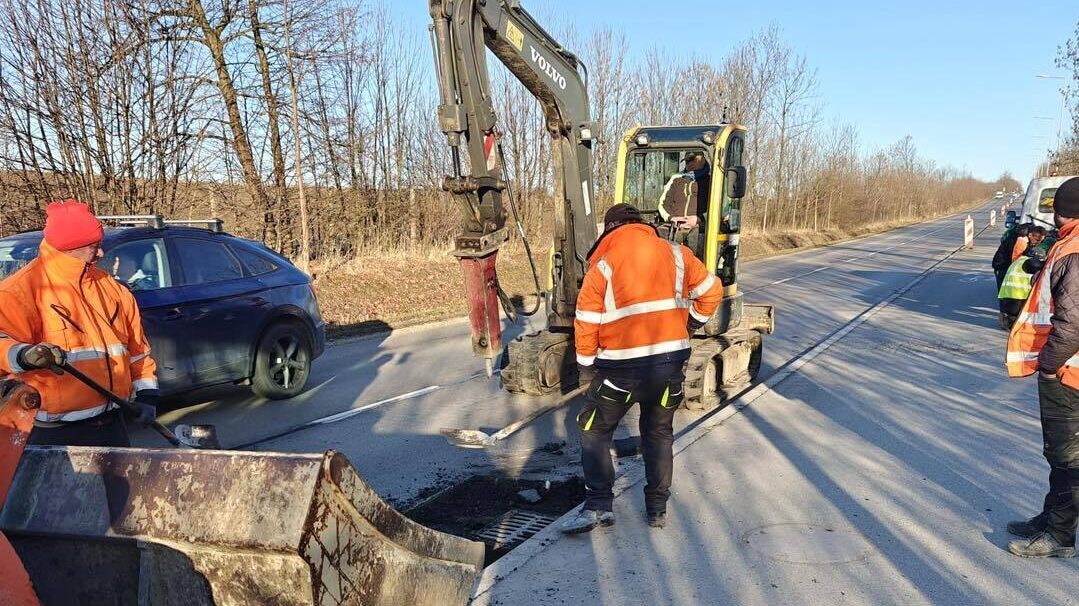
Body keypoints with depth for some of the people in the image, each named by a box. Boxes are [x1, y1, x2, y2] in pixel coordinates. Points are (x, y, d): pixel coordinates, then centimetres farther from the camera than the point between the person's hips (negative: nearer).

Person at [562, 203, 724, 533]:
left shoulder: (603, 266, -5)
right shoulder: (675, 253, 5)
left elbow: (586, 322, -6)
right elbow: (711, 290, 11)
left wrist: (586, 364, 7)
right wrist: (691, 325, 22)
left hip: (622, 367, -4)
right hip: (672, 360, 4)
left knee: (595, 431, 12)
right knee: (659, 432, 20)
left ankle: (598, 504, 4)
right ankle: (658, 508, 24)